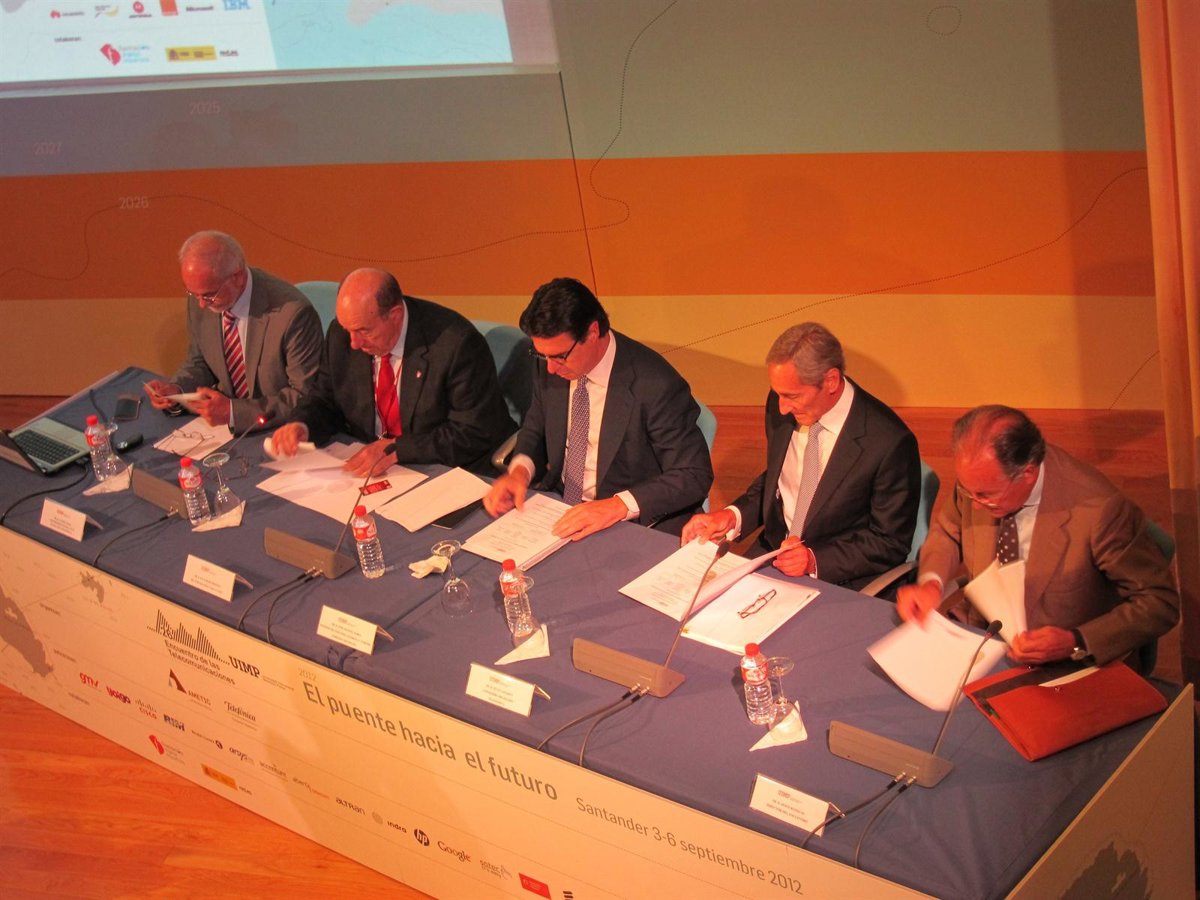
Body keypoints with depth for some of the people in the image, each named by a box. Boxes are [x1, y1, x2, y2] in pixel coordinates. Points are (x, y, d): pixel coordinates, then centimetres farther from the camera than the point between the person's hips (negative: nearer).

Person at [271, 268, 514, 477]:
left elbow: (475, 435, -18)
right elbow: (325, 400, 13)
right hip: (369, 469, 5)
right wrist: (302, 426, -11)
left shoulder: (455, 343, -20)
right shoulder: (342, 333, -2)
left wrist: (397, 449, -24)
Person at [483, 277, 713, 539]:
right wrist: (519, 471, -8)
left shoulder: (656, 386, -20)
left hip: (635, 525, -6)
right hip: (560, 509, 6)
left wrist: (616, 506, -28)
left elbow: (694, 477, -16)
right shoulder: (549, 369, -2)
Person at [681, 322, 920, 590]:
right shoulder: (781, 407, -3)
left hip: (838, 579, -5)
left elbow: (891, 543, -11)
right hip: (771, 555, 5)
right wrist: (732, 516, -4)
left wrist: (815, 559, -22)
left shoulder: (890, 443, -21)